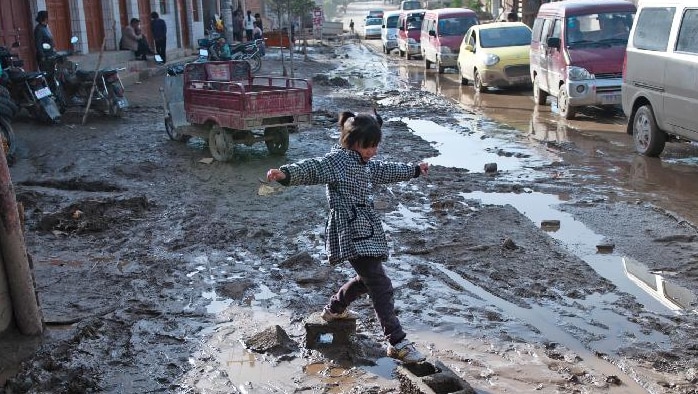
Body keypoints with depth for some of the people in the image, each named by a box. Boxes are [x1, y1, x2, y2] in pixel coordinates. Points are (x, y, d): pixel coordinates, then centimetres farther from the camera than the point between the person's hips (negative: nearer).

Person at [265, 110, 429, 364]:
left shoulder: (366, 164, 16)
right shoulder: (336, 160, -12)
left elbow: (387, 171, 34)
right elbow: (312, 168, -28)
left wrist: (414, 170, 48)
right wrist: (287, 174, -48)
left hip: (367, 230, 10)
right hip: (351, 232, -10)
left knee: (368, 279, 23)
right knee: (380, 284, -12)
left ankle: (334, 309, 46)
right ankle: (397, 342, -6)